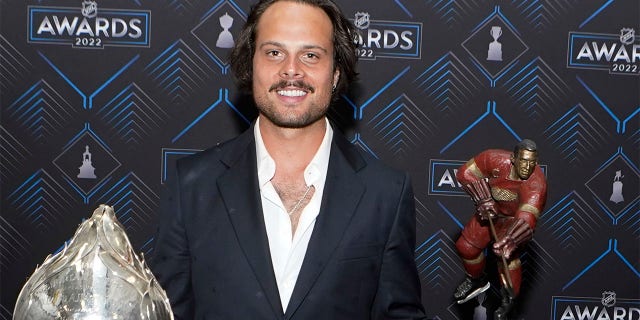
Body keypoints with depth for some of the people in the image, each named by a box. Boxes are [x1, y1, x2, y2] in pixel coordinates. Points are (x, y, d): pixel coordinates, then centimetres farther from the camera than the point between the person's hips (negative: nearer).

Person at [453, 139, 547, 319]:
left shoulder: (536, 184, -39)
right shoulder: (496, 160, -30)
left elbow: (526, 219, -51)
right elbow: (465, 173, -17)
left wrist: (509, 241, -65)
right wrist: (483, 199, -24)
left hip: (514, 218, -4)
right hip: (491, 210, 4)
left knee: (507, 255, -21)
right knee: (466, 246, 8)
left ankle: (509, 299, 3)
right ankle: (477, 280, 39)